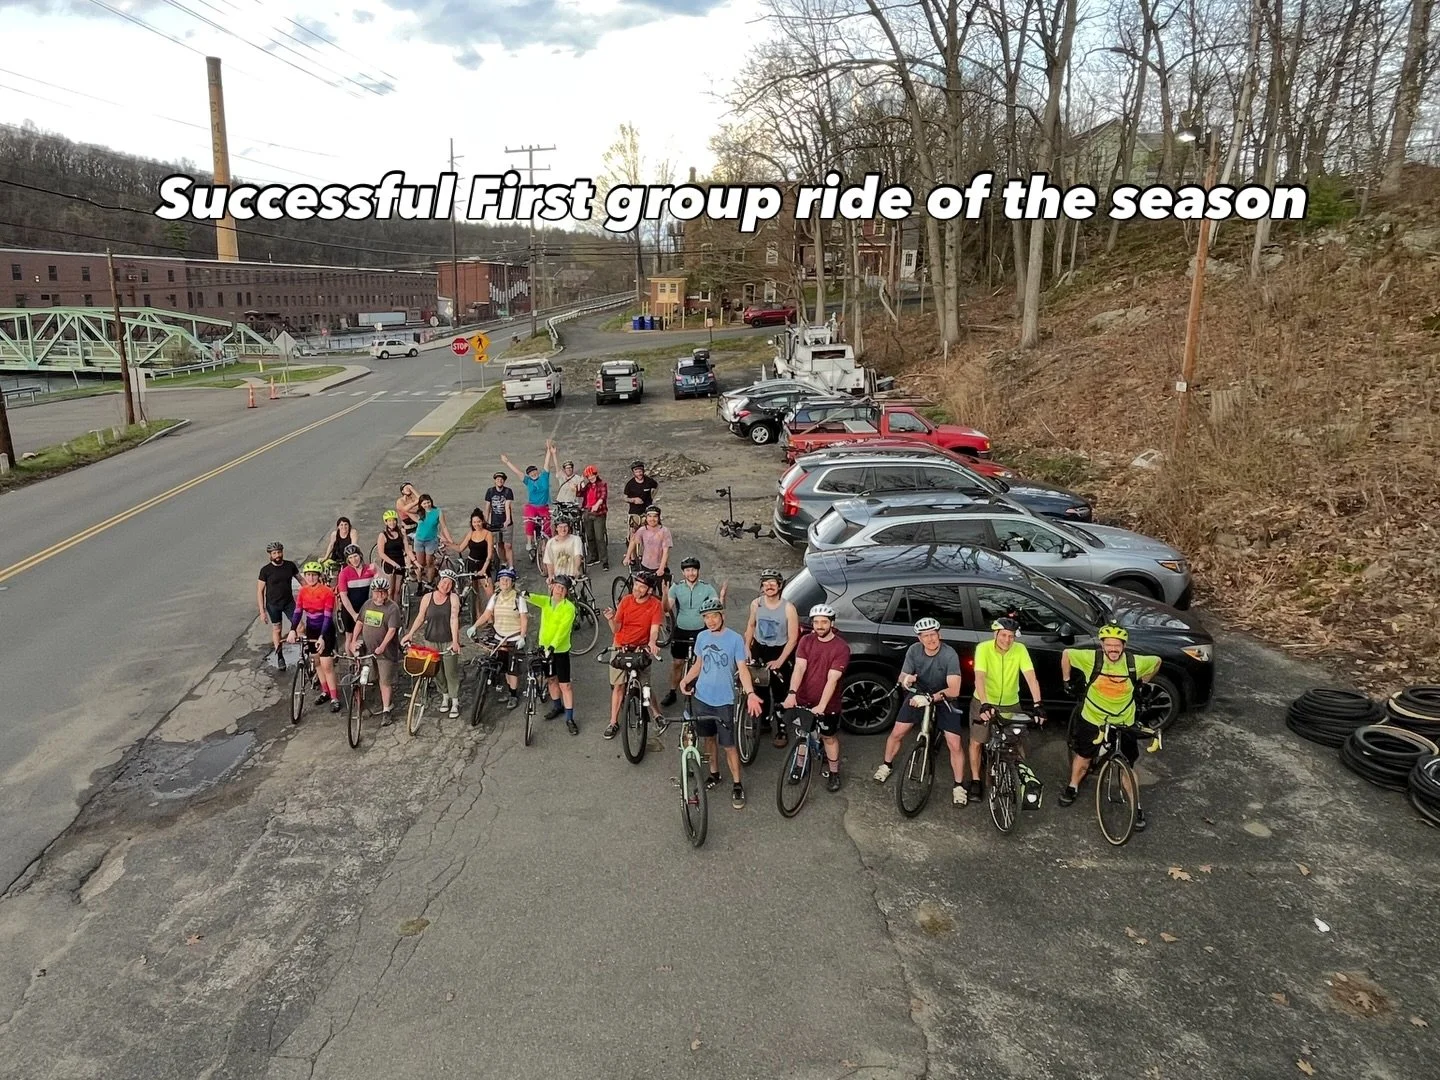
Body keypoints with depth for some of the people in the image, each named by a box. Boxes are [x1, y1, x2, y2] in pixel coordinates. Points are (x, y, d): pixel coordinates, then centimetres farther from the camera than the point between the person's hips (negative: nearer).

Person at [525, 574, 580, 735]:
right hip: (544, 647, 5)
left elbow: (562, 630, -23)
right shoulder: (546, 601, 1)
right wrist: (527, 595, -46)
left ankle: (570, 719, 4)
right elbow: (535, 599, -22)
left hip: (560, 650, -5)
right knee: (552, 679, 21)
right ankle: (557, 706, 41)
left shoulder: (569, 607, -14)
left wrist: (553, 646, -36)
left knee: (565, 685, -2)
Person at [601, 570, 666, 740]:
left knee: (645, 685, -5)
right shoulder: (626, 601, -6)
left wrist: (652, 643, -39)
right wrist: (611, 619, -26)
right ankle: (614, 722, 14)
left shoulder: (655, 605, -10)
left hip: (641, 649, -2)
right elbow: (615, 629, -5)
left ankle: (657, 715, 17)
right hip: (620, 647, 2)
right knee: (618, 686, 4)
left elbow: (654, 629, -18)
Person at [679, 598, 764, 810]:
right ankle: (714, 774, 36)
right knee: (709, 737, 17)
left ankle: (737, 784, 13)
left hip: (724, 700, -4)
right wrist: (685, 680, -4)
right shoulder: (702, 637, 2)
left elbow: (742, 669, -13)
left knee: (729, 744, 0)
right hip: (701, 697, 4)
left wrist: (750, 693, -28)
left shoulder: (735, 639, -12)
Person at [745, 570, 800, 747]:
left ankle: (782, 731, 10)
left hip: (780, 652, -4)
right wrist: (746, 648, 4)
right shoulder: (756, 604, -5)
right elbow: (751, 625, 12)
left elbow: (793, 639, -14)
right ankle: (764, 721, 33)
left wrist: (780, 661, -16)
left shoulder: (788, 608, -17)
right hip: (759, 650, 4)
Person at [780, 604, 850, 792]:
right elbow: (799, 668, -17)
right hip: (804, 700, 3)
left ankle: (833, 772, 31)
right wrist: (792, 693, -32)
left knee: (829, 737, 12)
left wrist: (821, 705, -31)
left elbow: (832, 679, -23)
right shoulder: (806, 641, -7)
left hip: (827, 704, -3)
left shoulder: (841, 647, -17)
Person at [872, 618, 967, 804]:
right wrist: (906, 680, -32)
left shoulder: (950, 655, -28)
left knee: (955, 744, -9)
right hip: (918, 696, 3)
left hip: (944, 700, -3)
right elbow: (902, 678, -8)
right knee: (897, 733, 2)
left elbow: (954, 690, -32)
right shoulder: (914, 650, -17)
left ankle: (959, 786, 10)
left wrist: (930, 697, -44)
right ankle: (887, 765, 29)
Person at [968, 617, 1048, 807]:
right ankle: (975, 781, 21)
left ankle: (1026, 777, 18)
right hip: (984, 703, -1)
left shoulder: (1020, 650, -16)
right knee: (977, 742, 5)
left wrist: (1038, 704, -37)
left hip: (1010, 705, 1)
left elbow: (1031, 677, -24)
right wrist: (984, 704, -46)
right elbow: (979, 677, -32)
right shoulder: (983, 648, -22)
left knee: (1018, 743, 1)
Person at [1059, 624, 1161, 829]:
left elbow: (1157, 662, 3)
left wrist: (1144, 685, 10)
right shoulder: (1091, 658, -22)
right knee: (1083, 757, 19)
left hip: (1123, 724, 0)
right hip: (1092, 720, 0)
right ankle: (1073, 787, 44)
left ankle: (1137, 807, 22)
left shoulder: (1135, 662, -19)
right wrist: (1067, 681, 1)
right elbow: (1066, 654, -6)